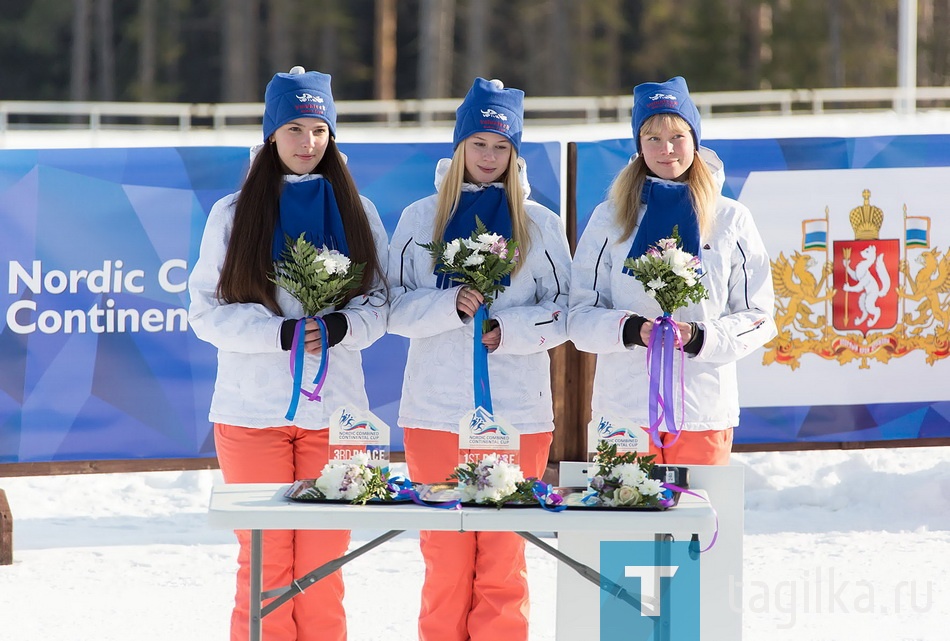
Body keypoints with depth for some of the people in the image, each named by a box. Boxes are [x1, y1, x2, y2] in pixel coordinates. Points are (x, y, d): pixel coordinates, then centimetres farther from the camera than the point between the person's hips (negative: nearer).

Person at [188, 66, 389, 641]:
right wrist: (281, 333, -15)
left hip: (334, 407, 1)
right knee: (265, 563, -1)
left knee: (322, 565, 2)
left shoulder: (358, 214, 9)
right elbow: (207, 310, 0)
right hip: (253, 409, -1)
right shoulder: (233, 215, 4)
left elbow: (379, 304, 8)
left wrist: (342, 327, -13)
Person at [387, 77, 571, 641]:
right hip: (435, 411, 1)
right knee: (445, 560, 1)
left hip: (517, 413, -1)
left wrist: (509, 329, -12)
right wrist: (450, 305, -15)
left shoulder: (540, 224, 7)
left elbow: (566, 312, 4)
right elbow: (395, 307, 3)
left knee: (503, 562, -1)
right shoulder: (422, 219, 9)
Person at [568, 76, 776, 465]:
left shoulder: (731, 220, 7)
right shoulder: (609, 219, 8)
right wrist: (631, 330, -14)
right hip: (623, 407, 0)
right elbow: (580, 316, 5)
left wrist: (701, 337, -12)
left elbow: (758, 317, 5)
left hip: (703, 412, 0)